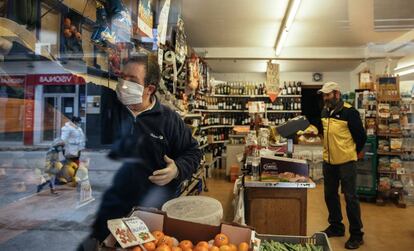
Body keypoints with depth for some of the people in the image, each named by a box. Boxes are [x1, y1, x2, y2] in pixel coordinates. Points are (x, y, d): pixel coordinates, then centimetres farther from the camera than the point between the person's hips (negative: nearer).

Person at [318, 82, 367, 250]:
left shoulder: (349, 112, -14)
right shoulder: (325, 111, 7)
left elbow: (361, 136, -8)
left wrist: (352, 153, 1)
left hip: (346, 162, -7)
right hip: (328, 161, 7)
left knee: (350, 197, 0)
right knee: (330, 195, 14)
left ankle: (356, 234, 14)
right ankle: (336, 226, 31)